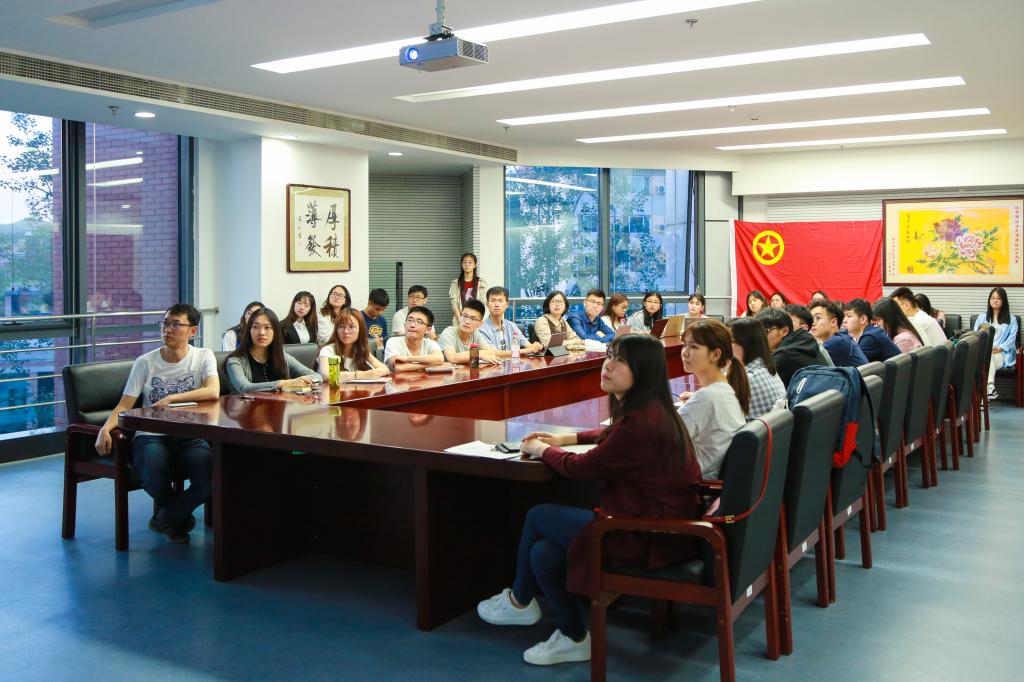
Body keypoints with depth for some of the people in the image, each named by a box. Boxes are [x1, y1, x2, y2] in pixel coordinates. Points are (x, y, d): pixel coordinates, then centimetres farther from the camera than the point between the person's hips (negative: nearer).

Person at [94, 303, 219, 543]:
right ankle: (180, 515, 7)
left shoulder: (203, 357, 4)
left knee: (212, 476, -30)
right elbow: (124, 405, 2)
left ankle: (165, 519, 2)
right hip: (151, 436, 0)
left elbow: (213, 392, -15)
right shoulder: (145, 362, 7)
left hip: (190, 436, 0)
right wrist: (106, 428, -18)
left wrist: (171, 398, -21)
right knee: (154, 477, -34)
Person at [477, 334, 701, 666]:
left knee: (538, 516, 1)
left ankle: (519, 600, 24)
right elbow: (612, 434, 29)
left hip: (650, 537, -9)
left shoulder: (640, 423, -26)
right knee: (543, 553, 2)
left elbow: (579, 468, -14)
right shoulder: (648, 410, 4)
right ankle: (573, 637, 19)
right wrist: (567, 438, 21)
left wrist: (541, 449, 4)